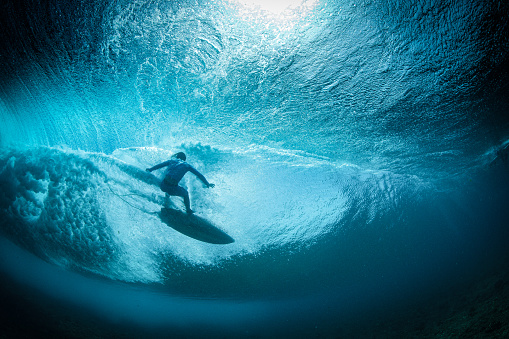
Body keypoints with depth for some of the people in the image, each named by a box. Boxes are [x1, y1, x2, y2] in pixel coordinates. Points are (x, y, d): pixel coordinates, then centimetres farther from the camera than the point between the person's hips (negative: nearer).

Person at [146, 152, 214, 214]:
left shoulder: (172, 161, 19)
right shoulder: (187, 165, 14)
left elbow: (159, 165, 30)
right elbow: (199, 175, 15)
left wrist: (150, 169, 46)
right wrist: (207, 184, 23)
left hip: (163, 186, 3)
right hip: (173, 189, -3)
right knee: (186, 194, 27)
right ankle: (188, 210, 37)